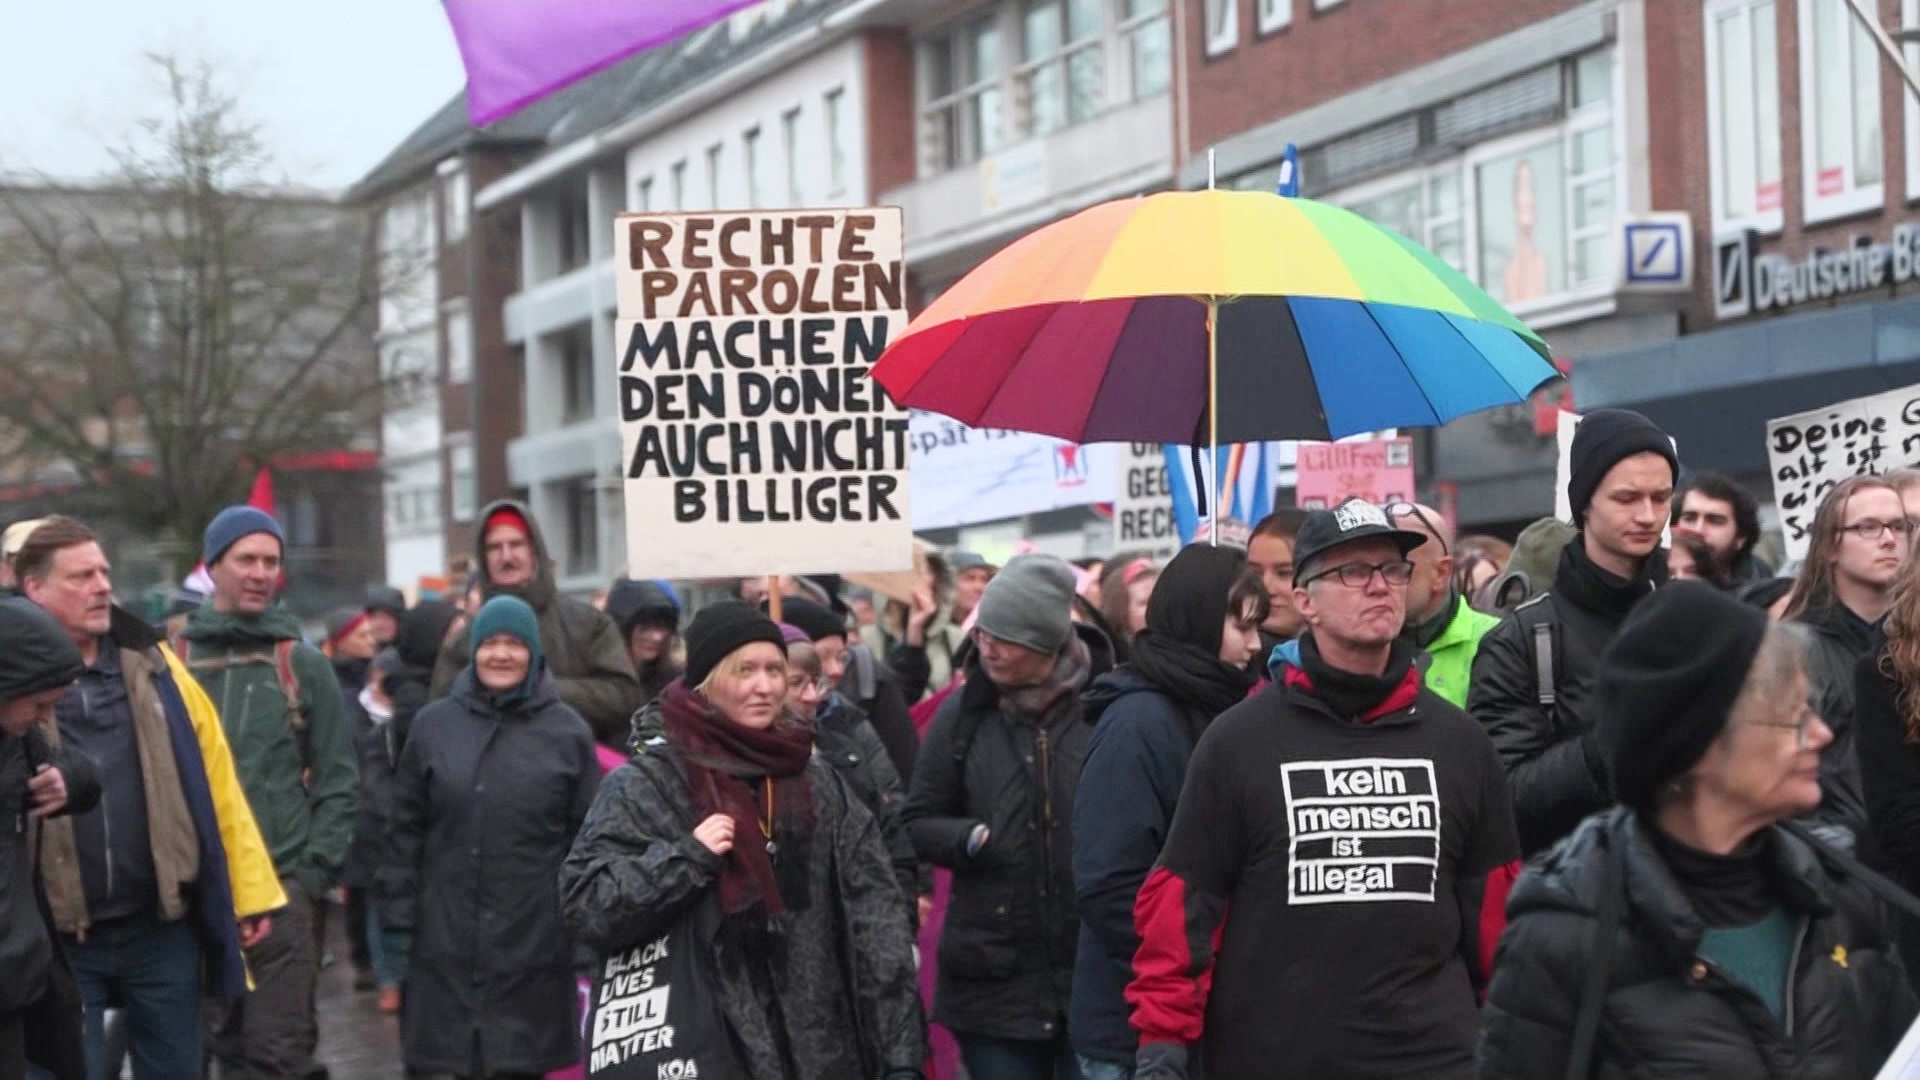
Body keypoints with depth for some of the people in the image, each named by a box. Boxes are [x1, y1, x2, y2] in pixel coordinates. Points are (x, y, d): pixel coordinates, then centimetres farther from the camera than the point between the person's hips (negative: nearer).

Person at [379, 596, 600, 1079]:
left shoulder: (567, 731, 2)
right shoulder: (433, 724, 6)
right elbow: (406, 832, 7)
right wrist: (397, 922, 3)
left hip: (534, 944, -1)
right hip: (447, 940, 1)